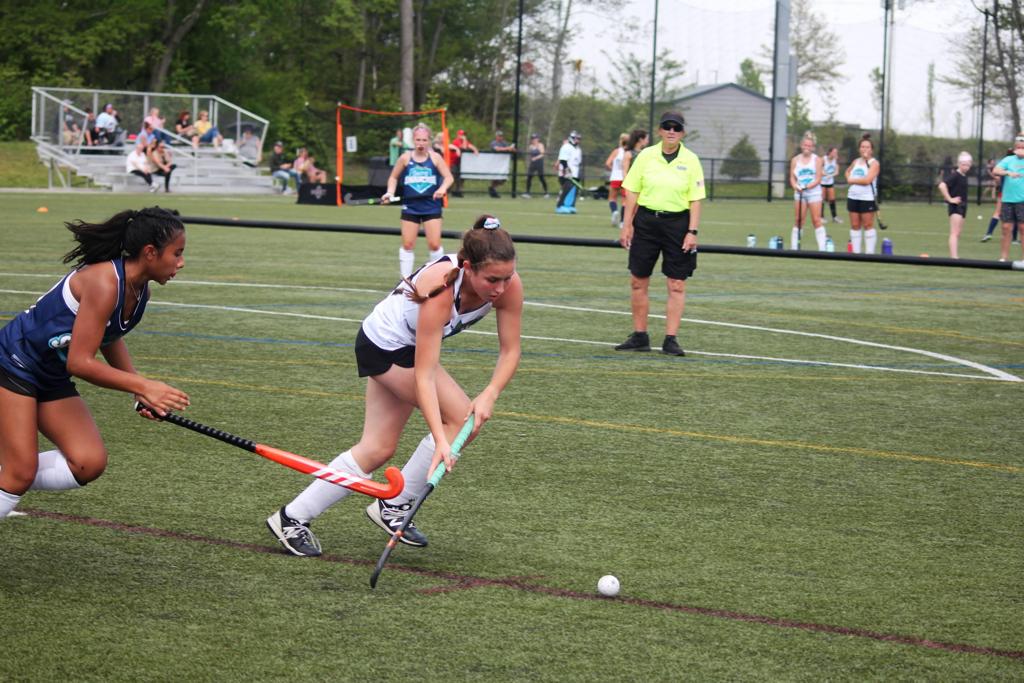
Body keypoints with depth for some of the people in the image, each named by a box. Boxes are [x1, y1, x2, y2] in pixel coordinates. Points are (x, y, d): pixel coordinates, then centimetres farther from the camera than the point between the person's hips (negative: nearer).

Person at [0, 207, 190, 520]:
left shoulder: (139, 289, -2)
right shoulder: (104, 283, -29)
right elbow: (79, 363, -29)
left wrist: (142, 391, 5)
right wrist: (143, 386, -27)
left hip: (51, 379, 8)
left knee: (89, 464, -6)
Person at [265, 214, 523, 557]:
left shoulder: (508, 284, -24)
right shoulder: (440, 288, -39)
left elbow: (510, 349, -14)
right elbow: (424, 375, -38)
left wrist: (489, 394, -31)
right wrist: (440, 440, -45)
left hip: (406, 345, 7)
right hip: (386, 344, -7)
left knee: (377, 450, 10)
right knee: (463, 419, -16)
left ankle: (292, 518, 17)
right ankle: (393, 505, -4)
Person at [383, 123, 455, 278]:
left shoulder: (435, 158, -2)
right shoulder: (405, 158, 0)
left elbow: (448, 177, -4)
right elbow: (393, 177, 12)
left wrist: (443, 188, -24)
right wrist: (390, 192, -5)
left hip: (431, 207, -1)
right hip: (410, 207, 1)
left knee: (434, 244, -4)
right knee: (407, 244, 1)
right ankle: (405, 279, 9)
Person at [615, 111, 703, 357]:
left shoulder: (691, 160, -1)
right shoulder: (646, 156, 1)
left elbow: (695, 200, -1)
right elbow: (632, 192, 5)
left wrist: (692, 232, -8)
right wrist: (627, 224, 0)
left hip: (677, 223, -1)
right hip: (646, 221, 1)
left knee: (677, 285, -1)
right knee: (638, 282, 4)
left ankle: (671, 340, 4)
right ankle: (640, 336, 16)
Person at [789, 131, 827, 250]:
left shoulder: (817, 160, -1)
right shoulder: (795, 160, 6)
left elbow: (818, 179, -6)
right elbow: (792, 178, 4)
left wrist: (807, 186, -21)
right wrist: (796, 186, -17)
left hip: (814, 192, -2)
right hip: (799, 193, 2)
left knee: (816, 220, -7)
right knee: (798, 221, 3)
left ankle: (822, 248, -8)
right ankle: (794, 247, 7)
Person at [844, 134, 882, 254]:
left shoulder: (874, 163, -7)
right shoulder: (856, 161, 13)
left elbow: (867, 180, -19)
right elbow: (848, 171, 32)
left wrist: (852, 180, -6)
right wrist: (848, 179, 9)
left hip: (867, 198, -6)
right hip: (853, 197, 6)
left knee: (868, 225, -4)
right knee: (855, 225, 6)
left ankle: (869, 252, -1)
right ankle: (856, 252, 10)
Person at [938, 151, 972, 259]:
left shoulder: (963, 176, 12)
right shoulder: (954, 175, -14)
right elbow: (942, 185, -28)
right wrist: (950, 199, -24)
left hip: (962, 206, 9)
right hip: (955, 206, -9)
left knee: (957, 234, 13)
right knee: (955, 233, -15)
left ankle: (953, 256, 18)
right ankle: (953, 256, -22)